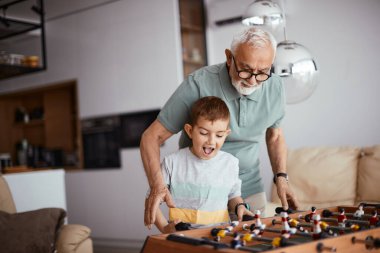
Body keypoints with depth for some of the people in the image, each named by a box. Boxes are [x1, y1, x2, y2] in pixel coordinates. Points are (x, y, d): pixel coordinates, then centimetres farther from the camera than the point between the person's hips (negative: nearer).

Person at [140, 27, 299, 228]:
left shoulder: (274, 87, -9)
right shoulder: (198, 85, -24)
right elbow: (152, 137, -20)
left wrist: (281, 177, -3)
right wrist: (157, 186, -35)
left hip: (249, 189, 4)